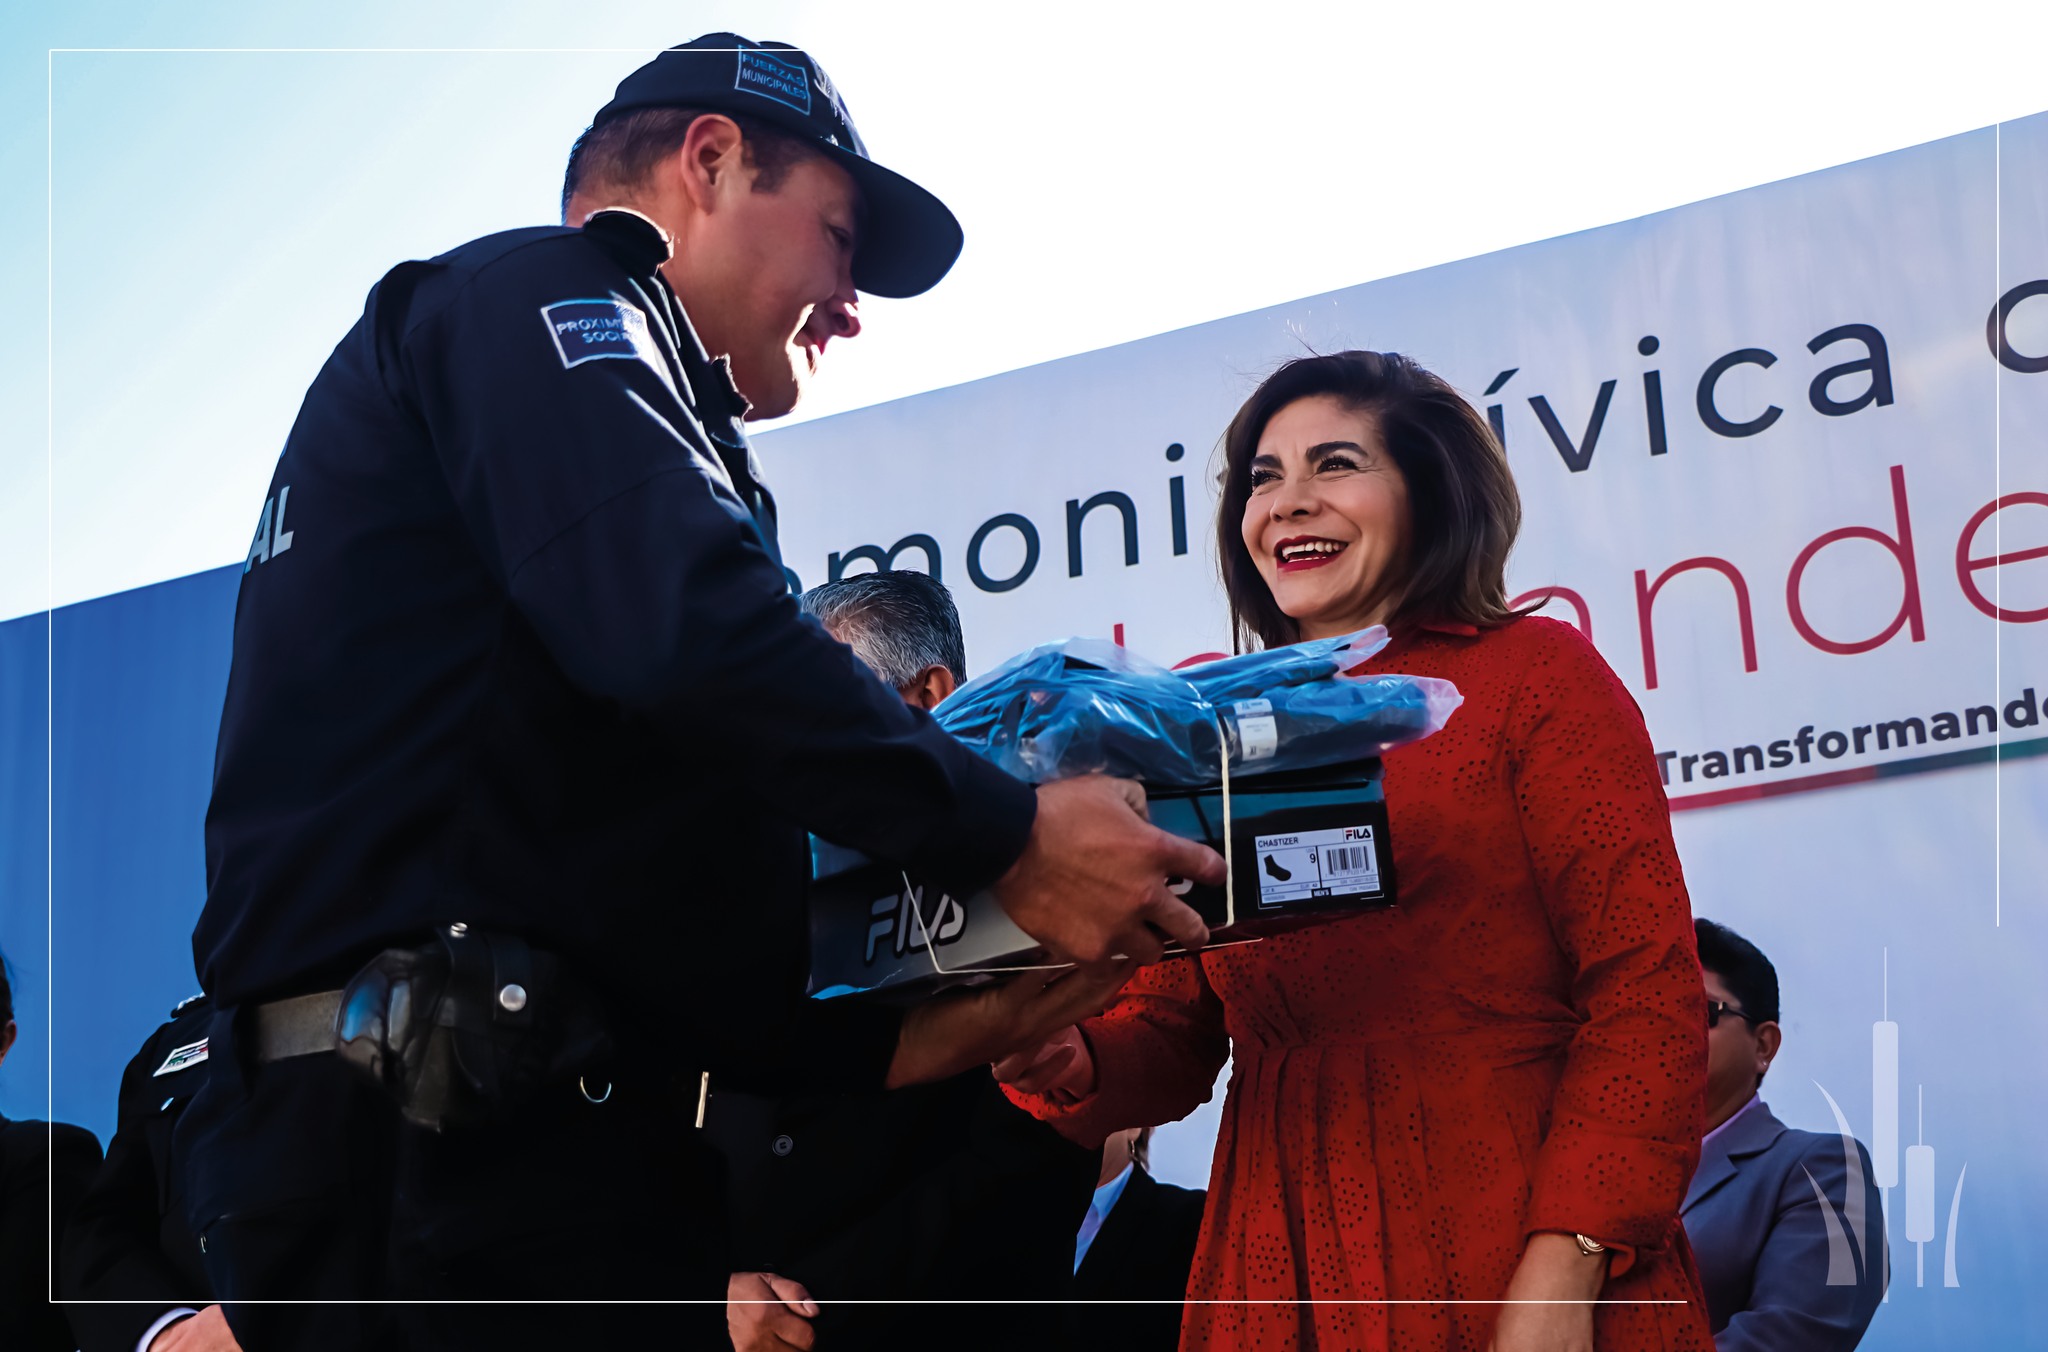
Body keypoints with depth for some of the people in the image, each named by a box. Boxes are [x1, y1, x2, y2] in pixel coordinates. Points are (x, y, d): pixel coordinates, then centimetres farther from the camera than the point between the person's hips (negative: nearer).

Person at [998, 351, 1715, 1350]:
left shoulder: (1532, 673, 2)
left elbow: (1647, 988, -6)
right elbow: (1175, 1035, 14)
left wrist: (1567, 1265, -17)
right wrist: (1067, 1062, -9)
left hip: (1510, 1264, -4)